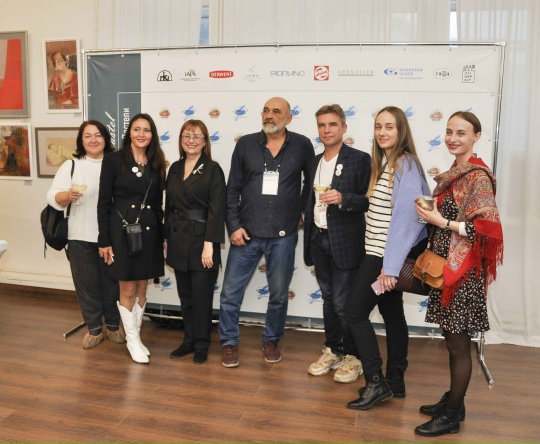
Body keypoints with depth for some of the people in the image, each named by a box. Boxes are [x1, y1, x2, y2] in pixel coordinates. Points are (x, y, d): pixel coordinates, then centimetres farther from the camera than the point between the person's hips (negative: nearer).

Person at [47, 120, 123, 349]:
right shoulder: (71, 166, 4)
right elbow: (53, 197, -3)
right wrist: (68, 195, -24)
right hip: (81, 237, 0)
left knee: (112, 282, 10)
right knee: (86, 283, 8)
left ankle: (113, 326, 27)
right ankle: (94, 328, 23)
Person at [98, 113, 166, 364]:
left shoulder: (157, 164, 6)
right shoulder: (114, 160, -5)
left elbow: (158, 203, 10)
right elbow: (104, 202, -6)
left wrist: (162, 237, 8)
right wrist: (104, 240, -9)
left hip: (149, 231, 4)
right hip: (122, 230, -4)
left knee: (142, 289, 12)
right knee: (128, 290, 4)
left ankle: (135, 335, 27)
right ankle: (133, 340, 20)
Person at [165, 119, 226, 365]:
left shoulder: (213, 169, -7)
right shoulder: (174, 168, 10)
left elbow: (216, 210, -12)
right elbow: (169, 206, 13)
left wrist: (209, 244, -18)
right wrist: (168, 238, 10)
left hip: (201, 239, -5)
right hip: (178, 239, 5)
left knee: (201, 295, 2)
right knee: (185, 295, 13)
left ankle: (201, 345, 17)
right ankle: (189, 340, 26)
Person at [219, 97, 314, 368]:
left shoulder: (302, 145, 0)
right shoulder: (245, 144, 2)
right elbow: (232, 189, 3)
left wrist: (302, 211, 9)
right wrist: (233, 226, -4)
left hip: (283, 235, 0)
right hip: (246, 232, 1)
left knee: (279, 294, 12)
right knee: (230, 292, 4)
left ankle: (271, 341, 33)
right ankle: (230, 343, 22)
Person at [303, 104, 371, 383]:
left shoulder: (359, 160, -7)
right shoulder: (315, 162, 13)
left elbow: (369, 201, -9)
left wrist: (343, 199, -26)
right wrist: (308, 239, 16)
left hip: (344, 242, -6)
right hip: (319, 239, 6)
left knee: (344, 303, -1)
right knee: (328, 299, 15)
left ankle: (352, 357, 16)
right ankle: (332, 351, 29)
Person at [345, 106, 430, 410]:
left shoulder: (406, 164, -15)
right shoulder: (384, 163, 13)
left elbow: (406, 217, -22)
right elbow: (380, 211, 9)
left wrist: (391, 266, -24)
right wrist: (389, 264, 6)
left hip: (386, 255, -9)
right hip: (381, 253, 9)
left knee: (355, 312, -4)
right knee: (392, 315, 14)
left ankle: (376, 382, 5)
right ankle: (395, 382, 25)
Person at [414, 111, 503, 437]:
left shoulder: (478, 176, -15)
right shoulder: (453, 174, 11)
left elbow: (487, 227, -21)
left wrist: (441, 221, -19)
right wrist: (435, 204, 5)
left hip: (463, 270, -9)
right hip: (446, 266, 9)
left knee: (459, 344, 3)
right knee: (453, 340, 18)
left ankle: (452, 416, 16)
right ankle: (453, 401, 33)